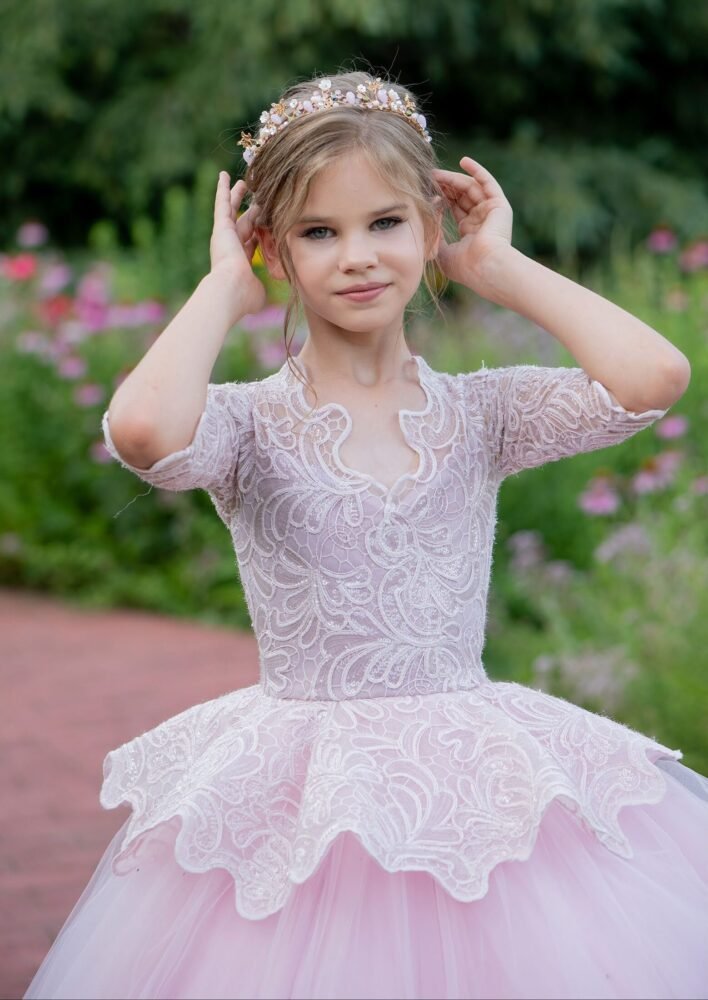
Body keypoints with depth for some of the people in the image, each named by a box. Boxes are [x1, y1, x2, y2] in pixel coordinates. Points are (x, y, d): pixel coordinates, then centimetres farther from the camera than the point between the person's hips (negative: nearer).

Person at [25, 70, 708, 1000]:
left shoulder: (480, 413, 3)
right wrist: (225, 289, -10)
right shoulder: (251, 422, -4)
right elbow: (144, 428, -28)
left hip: (487, 794, 2)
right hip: (301, 807, -2)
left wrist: (501, 268, -2)